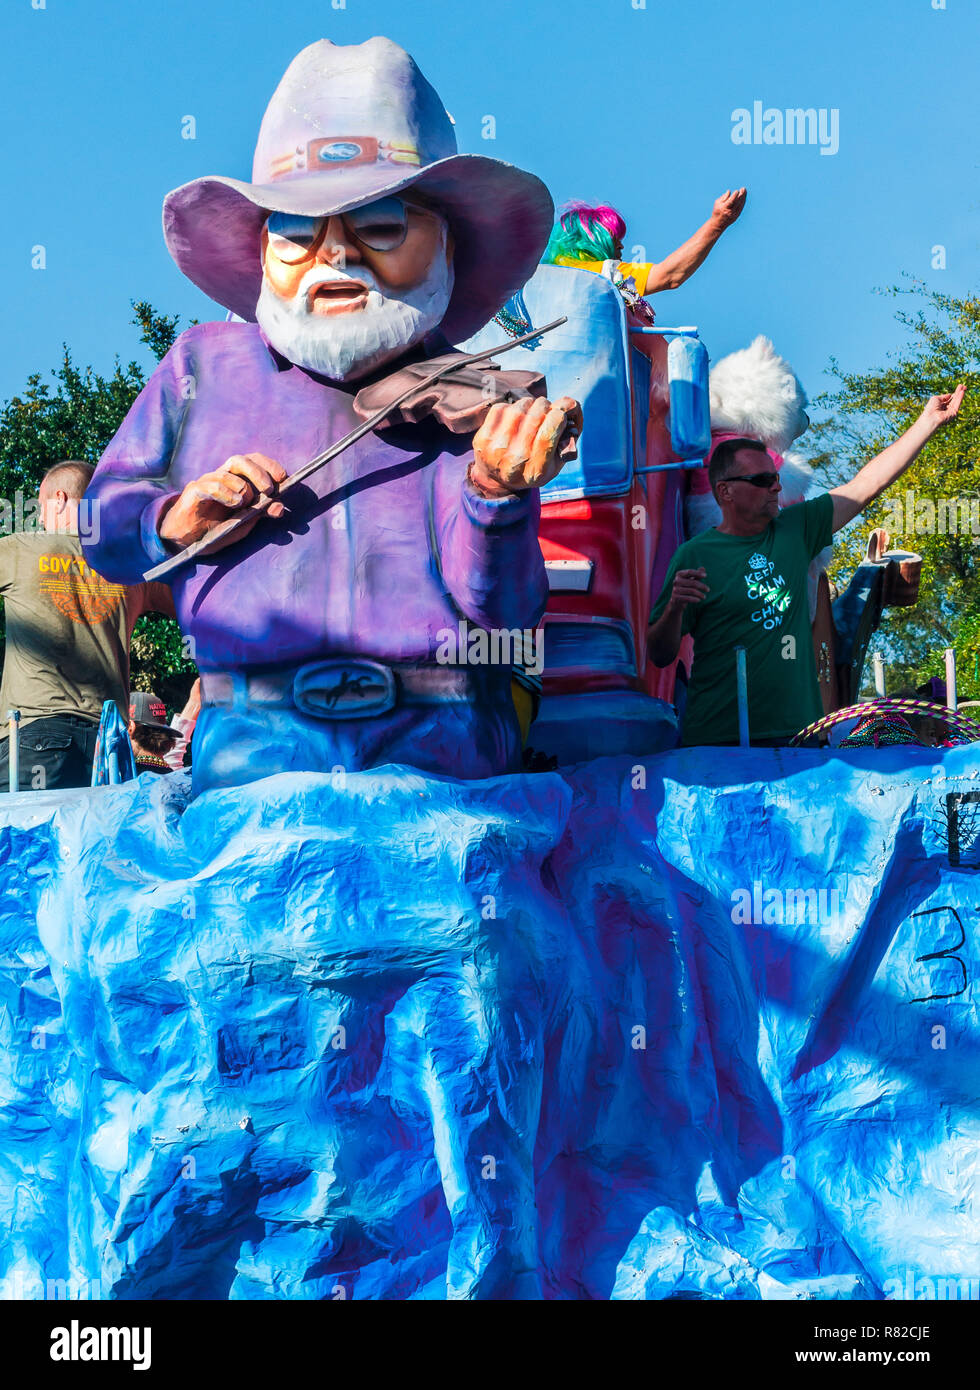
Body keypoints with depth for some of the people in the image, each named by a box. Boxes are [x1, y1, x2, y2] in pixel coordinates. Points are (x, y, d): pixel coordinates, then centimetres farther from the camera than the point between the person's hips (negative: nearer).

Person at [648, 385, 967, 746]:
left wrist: (929, 421, 17)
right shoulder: (693, 556, -4)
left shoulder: (795, 529, 9)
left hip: (798, 730, 4)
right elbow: (660, 656, -3)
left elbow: (865, 486, 15)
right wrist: (675, 606, -23)